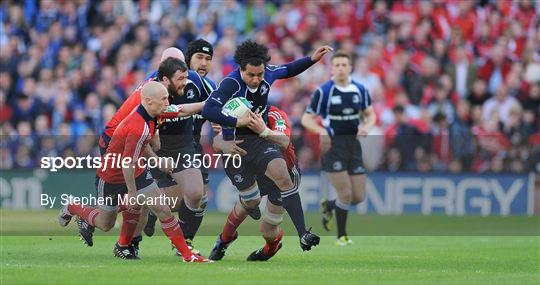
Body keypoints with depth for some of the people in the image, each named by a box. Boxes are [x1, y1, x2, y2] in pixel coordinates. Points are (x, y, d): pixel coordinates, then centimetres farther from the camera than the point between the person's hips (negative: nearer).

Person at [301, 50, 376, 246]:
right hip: (333, 147, -5)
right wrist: (321, 130, -24)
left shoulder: (360, 90, 4)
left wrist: (366, 126, -7)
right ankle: (342, 236, 6)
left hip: (354, 146, 5)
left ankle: (328, 206, 33)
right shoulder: (323, 91, -8)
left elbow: (370, 114, 15)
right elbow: (306, 119, -5)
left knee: (359, 197, 3)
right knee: (345, 194, -12)